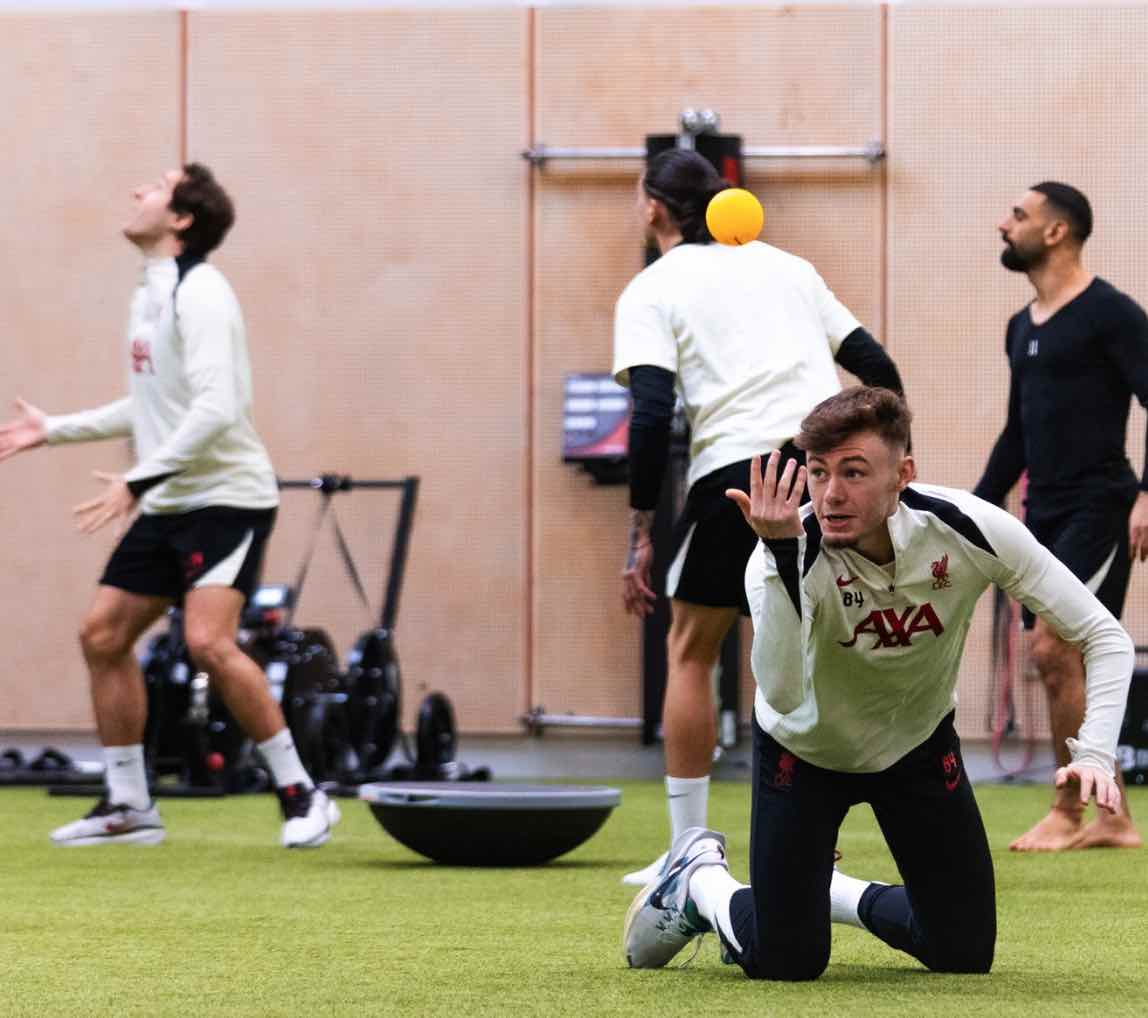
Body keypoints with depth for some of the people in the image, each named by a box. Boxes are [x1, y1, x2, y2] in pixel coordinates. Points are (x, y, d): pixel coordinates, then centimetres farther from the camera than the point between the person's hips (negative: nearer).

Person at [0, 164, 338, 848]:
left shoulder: (199, 293, -15)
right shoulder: (150, 295, 15)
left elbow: (217, 407, -26)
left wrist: (140, 480, -30)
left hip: (226, 496, -10)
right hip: (168, 506, 10)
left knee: (208, 641, -23)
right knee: (103, 635, 6)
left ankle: (302, 795, -14)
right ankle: (129, 806, 15)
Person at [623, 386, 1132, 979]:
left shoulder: (969, 530, -28)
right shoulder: (787, 556, -33)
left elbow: (1104, 638, -20)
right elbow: (782, 695, -49)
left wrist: (1094, 755, -33)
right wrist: (781, 555, -56)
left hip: (919, 746, 3)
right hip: (805, 749, -3)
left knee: (965, 954, 1)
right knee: (787, 963, -7)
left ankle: (841, 898, 30)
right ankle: (698, 879, 26)